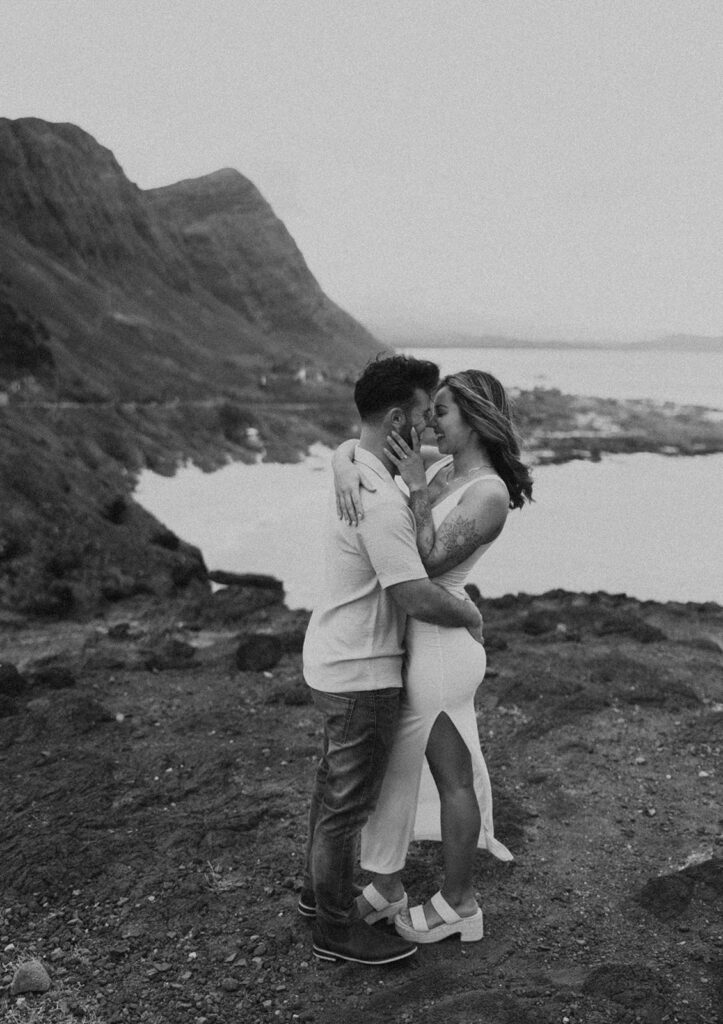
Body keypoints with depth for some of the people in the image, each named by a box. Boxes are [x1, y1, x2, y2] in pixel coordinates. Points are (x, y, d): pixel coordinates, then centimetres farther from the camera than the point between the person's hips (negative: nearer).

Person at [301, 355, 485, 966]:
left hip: (340, 660, 10)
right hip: (361, 673, -10)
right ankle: (337, 928, 25)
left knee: (337, 784, 24)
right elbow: (418, 598, -29)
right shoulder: (380, 502, -28)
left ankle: (323, 889, 42)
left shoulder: (353, 466, 5)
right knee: (350, 801, 7)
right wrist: (471, 616, -11)